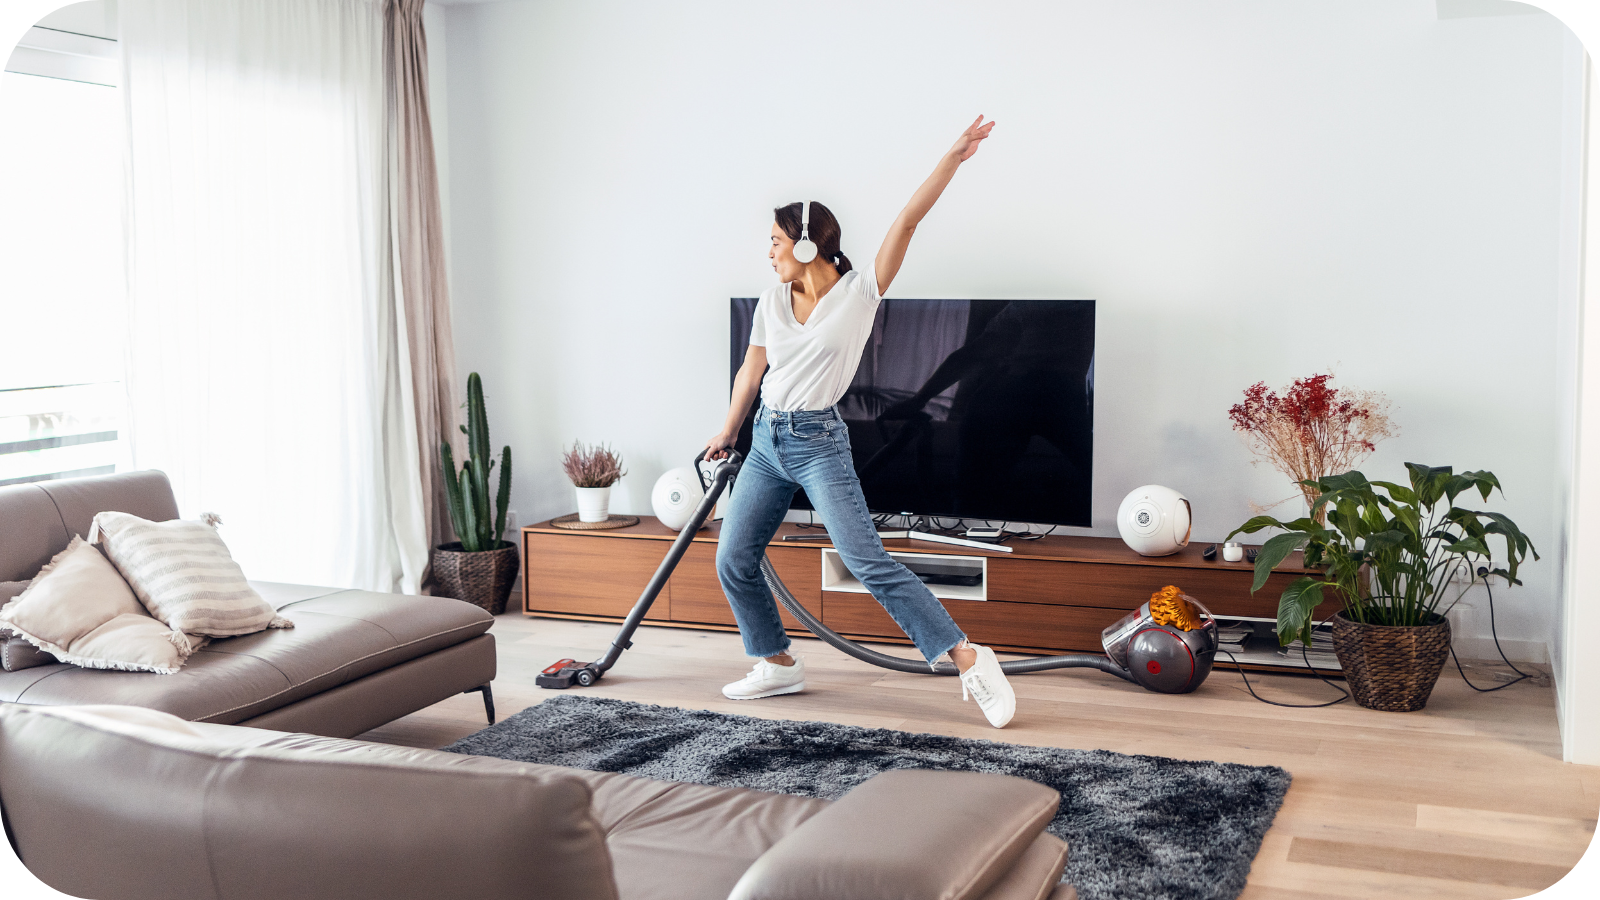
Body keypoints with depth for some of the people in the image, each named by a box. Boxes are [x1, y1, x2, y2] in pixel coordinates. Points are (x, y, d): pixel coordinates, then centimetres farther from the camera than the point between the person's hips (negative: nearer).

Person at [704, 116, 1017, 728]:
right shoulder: (773, 300, 5)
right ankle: (777, 664, 25)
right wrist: (729, 432, 25)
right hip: (767, 441, 6)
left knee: (869, 563, -14)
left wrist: (951, 160, -25)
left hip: (819, 443, -6)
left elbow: (905, 224, -18)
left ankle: (969, 659, -8)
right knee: (733, 561, 7)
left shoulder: (860, 292, -9)